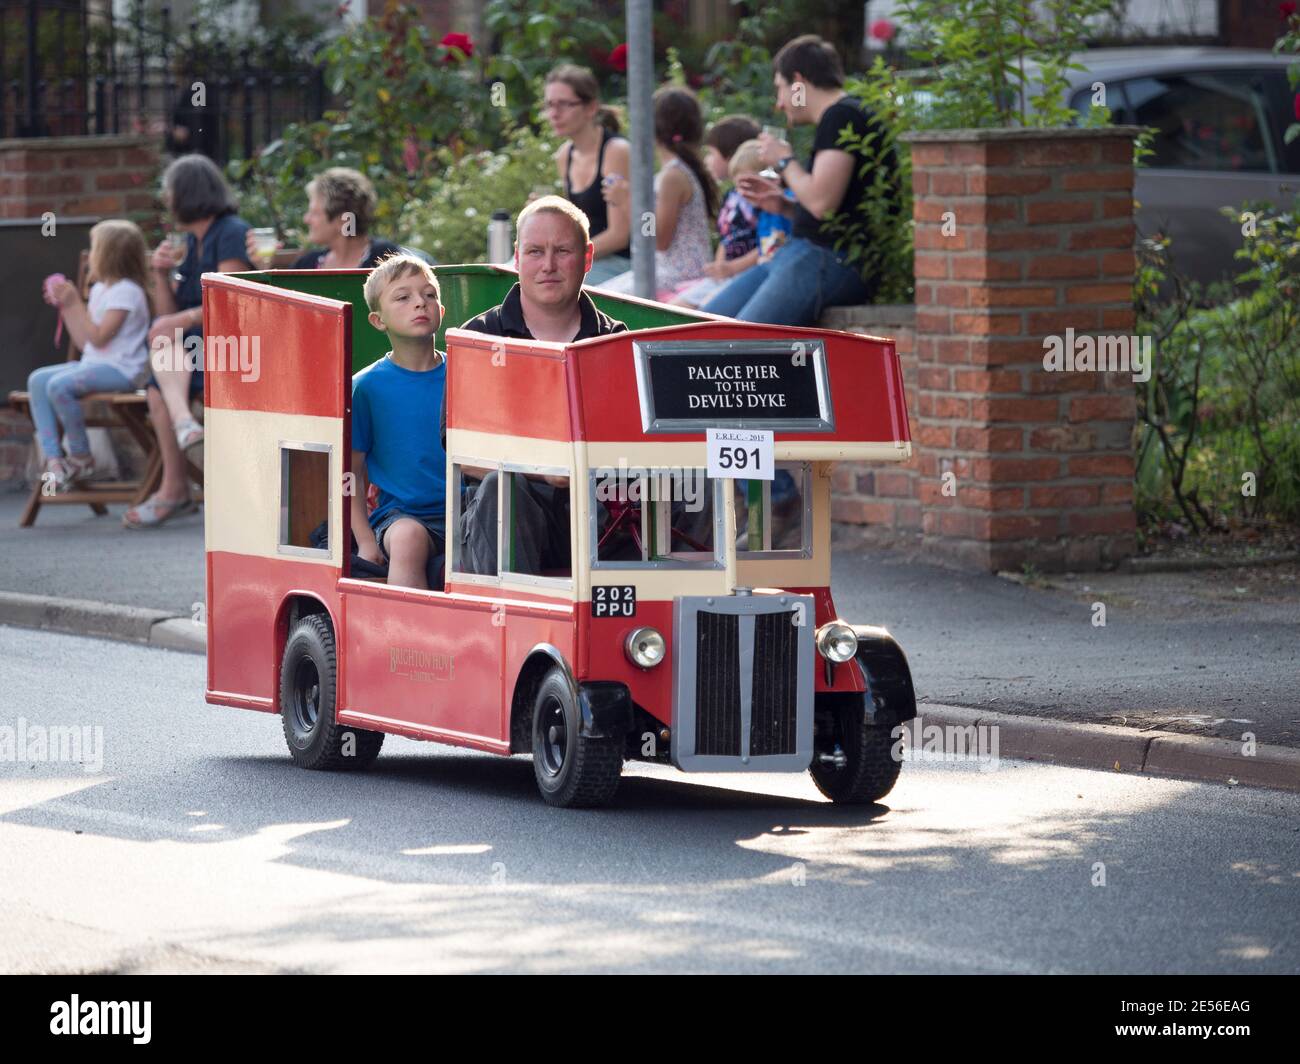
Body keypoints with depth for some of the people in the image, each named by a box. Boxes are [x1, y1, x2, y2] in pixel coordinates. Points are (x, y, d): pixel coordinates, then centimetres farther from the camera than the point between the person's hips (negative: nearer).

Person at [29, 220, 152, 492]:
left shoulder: (127, 291, -11)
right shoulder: (100, 289, 17)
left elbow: (97, 337, -17)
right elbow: (85, 342, 18)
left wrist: (75, 303, -14)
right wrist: (65, 306, 16)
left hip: (121, 368, -10)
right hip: (94, 363, 10)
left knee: (59, 385, -29)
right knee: (38, 380, -4)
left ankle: (81, 458, -13)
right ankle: (53, 458, -14)